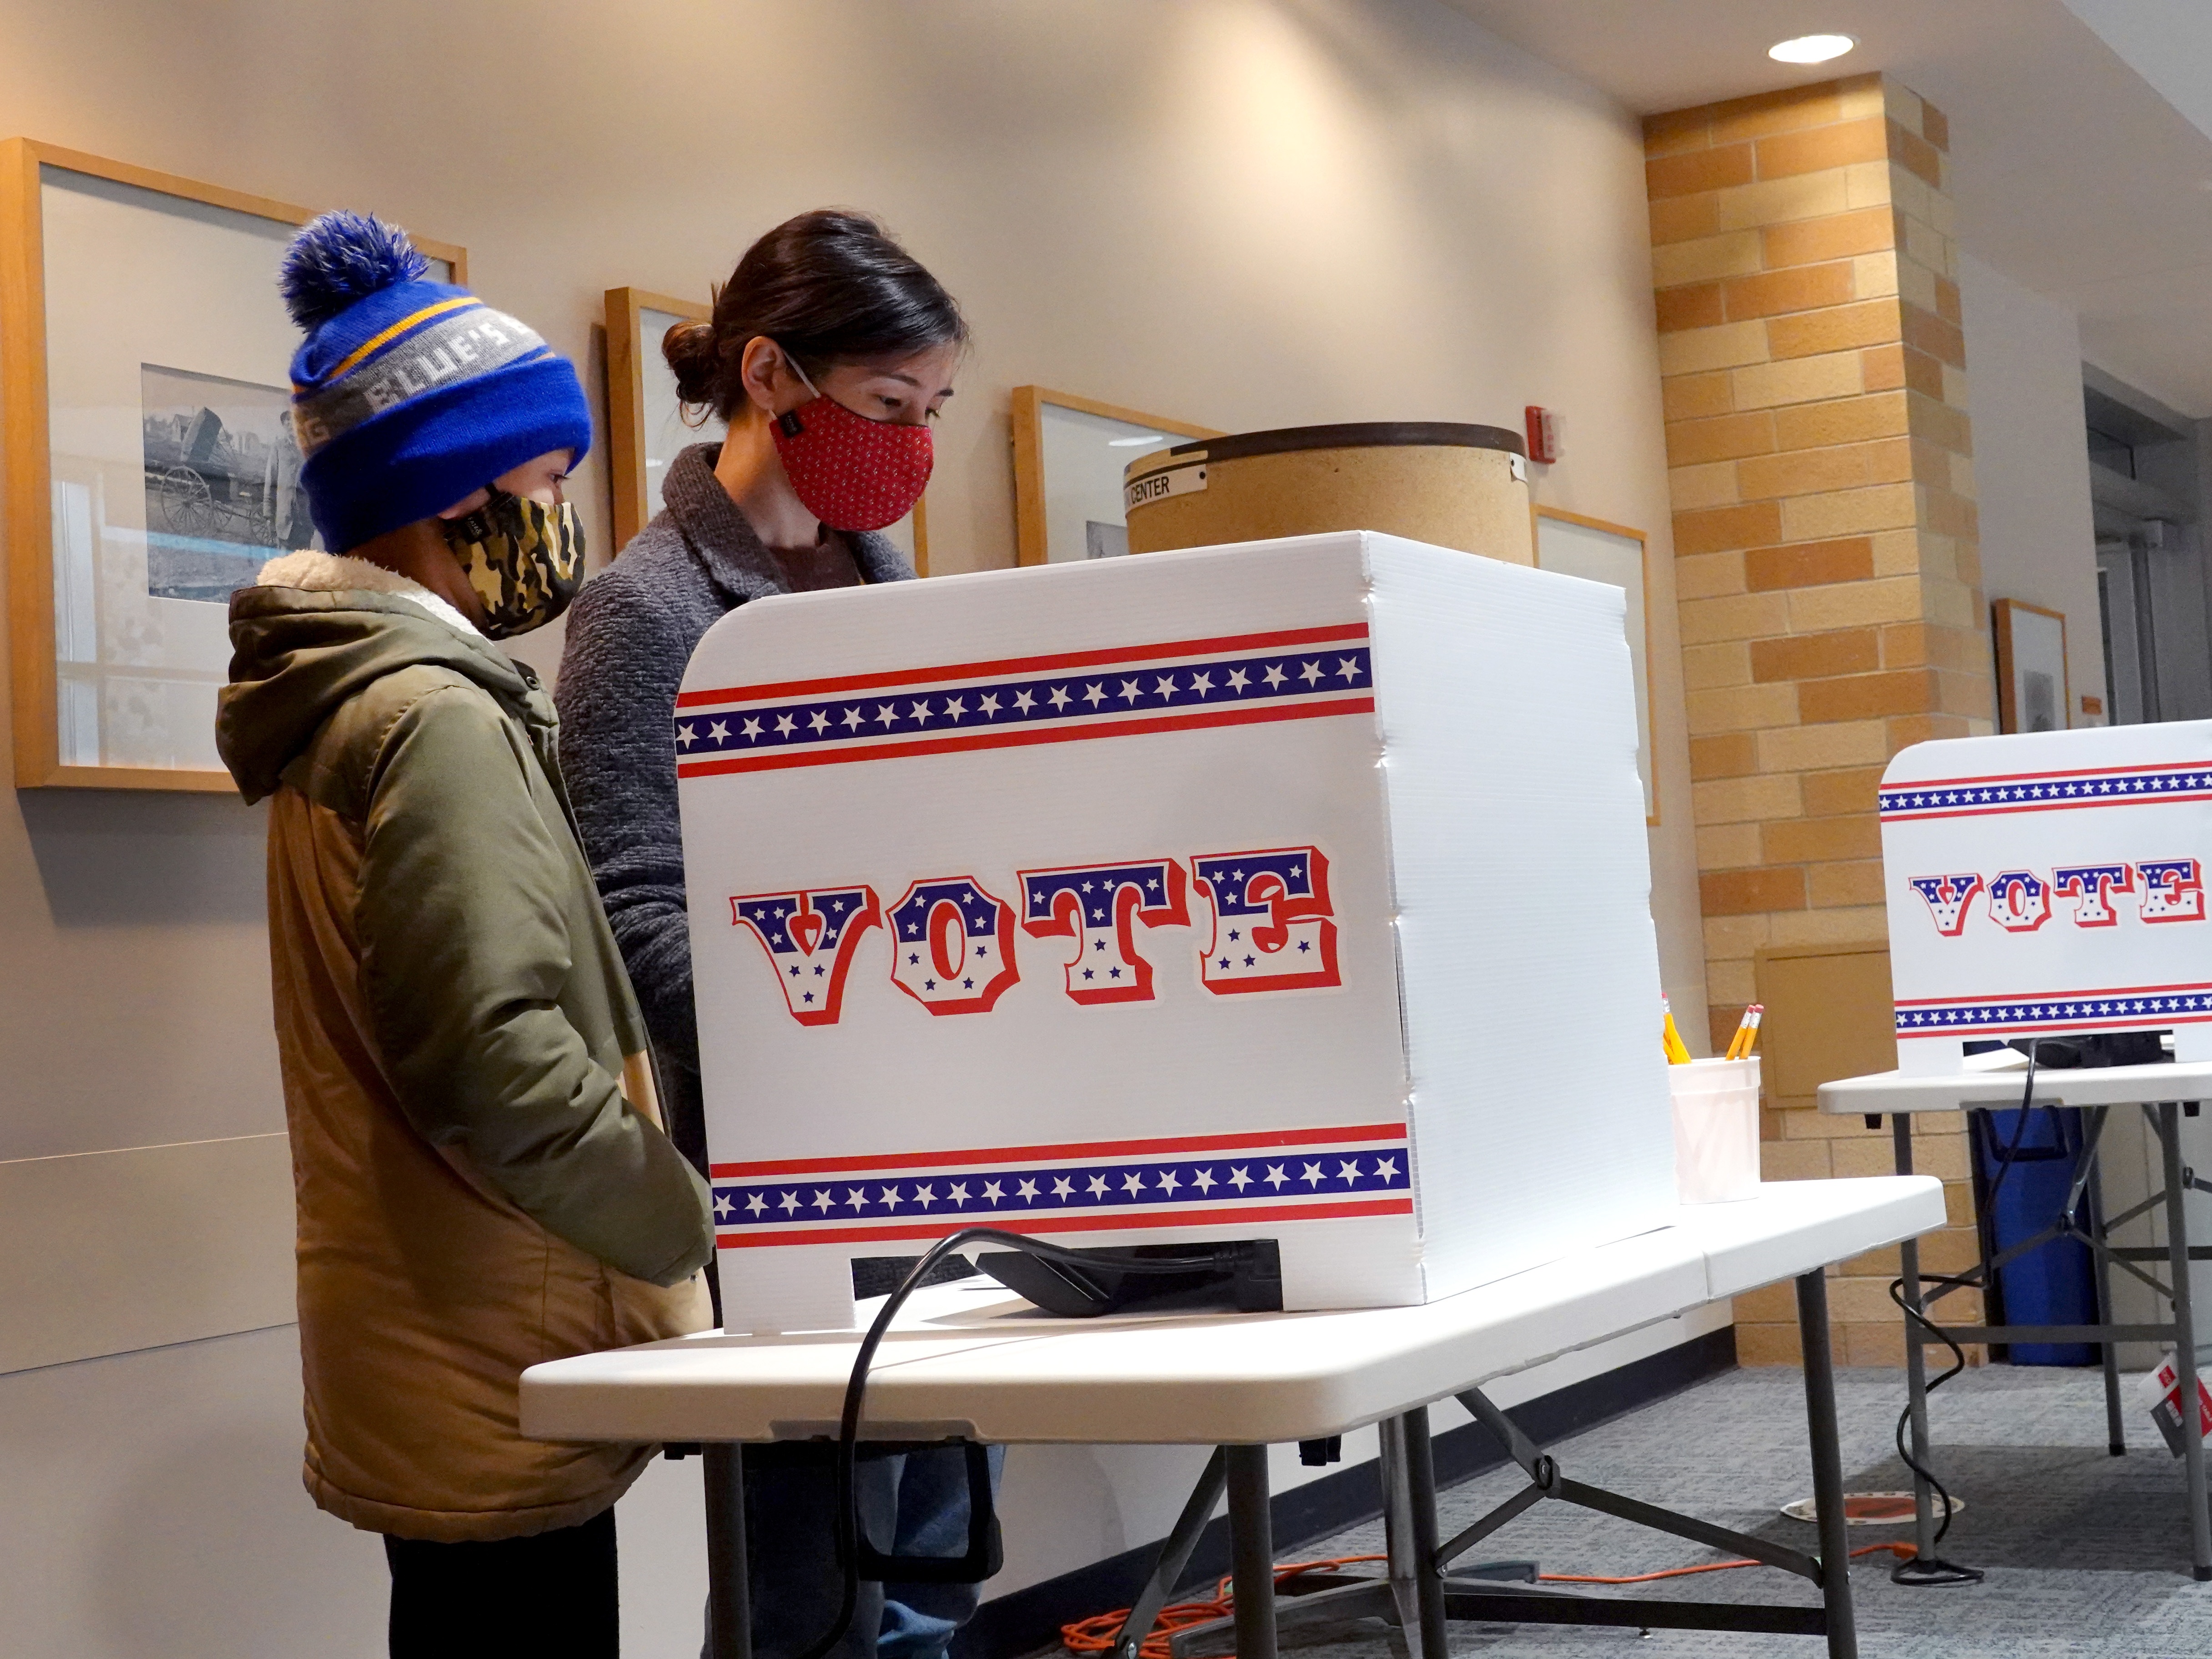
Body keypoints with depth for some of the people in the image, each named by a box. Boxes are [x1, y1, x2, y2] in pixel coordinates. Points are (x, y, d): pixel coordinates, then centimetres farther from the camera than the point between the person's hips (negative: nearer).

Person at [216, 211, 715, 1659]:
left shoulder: (360, 695, 15)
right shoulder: (436, 719, -16)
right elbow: (492, 1060, -24)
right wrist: (707, 1231, -15)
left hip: (449, 1387, 10)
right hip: (497, 1384, -10)